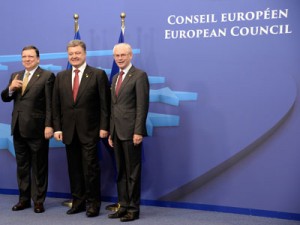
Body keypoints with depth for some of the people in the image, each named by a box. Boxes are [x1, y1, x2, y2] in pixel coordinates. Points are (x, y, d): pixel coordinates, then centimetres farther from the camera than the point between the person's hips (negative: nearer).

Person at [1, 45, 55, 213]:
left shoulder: (47, 76, -5)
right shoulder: (15, 76, 14)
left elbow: (50, 104, -11)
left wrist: (49, 125, -17)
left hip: (37, 128, -6)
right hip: (18, 128, 6)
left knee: (39, 167, 5)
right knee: (22, 166, 13)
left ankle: (39, 200, 14)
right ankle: (24, 199, 24)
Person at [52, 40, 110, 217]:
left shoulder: (98, 75, -2)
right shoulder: (61, 76, 11)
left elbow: (105, 103, -5)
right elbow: (56, 105, 9)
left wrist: (104, 127, -10)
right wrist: (57, 127, 1)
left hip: (89, 131, -4)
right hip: (68, 131, 4)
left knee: (91, 168, -1)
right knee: (74, 169, 10)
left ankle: (93, 203, 12)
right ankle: (78, 202, 21)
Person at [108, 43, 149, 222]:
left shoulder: (139, 75, -6)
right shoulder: (115, 78, 18)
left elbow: (142, 106, -13)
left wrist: (138, 131, -18)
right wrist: (111, 132, 14)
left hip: (131, 132, -8)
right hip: (117, 132, 8)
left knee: (133, 172, 0)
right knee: (121, 172, 12)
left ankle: (134, 209, 10)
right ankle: (124, 206, 21)